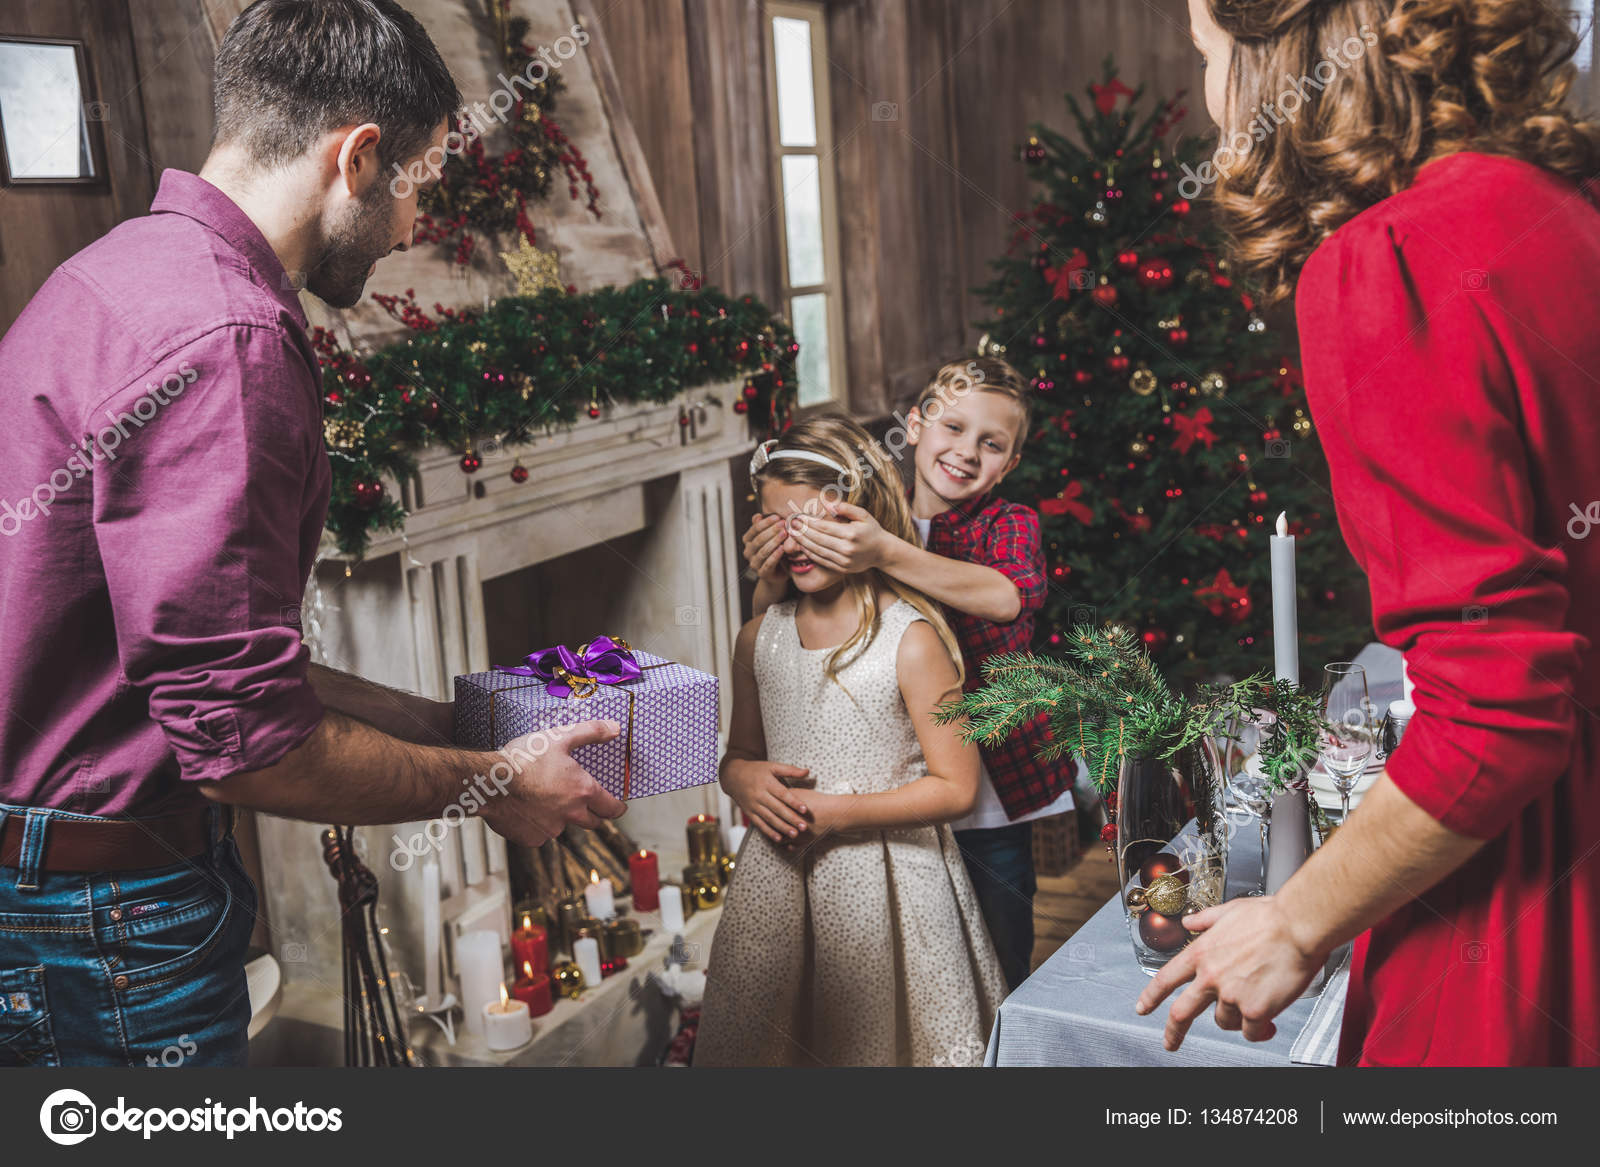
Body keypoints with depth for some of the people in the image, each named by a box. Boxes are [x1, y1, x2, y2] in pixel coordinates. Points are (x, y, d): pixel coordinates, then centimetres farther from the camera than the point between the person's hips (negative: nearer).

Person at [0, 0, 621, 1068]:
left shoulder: (130, 266, 10)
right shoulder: (220, 340, -24)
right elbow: (244, 744, -25)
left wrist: (434, 721, 15)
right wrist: (488, 784, -10)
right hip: (102, 914, -10)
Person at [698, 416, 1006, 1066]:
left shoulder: (911, 641, -12)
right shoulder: (758, 639, 5)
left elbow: (955, 788, -11)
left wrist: (837, 812, -17)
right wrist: (742, 779, -7)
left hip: (884, 888, -5)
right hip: (775, 880, 5)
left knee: (874, 1040, 4)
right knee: (755, 1039, 14)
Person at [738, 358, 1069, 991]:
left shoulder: (1007, 523, -6)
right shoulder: (866, 523, 1)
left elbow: (1011, 595, -30)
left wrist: (886, 554, -40)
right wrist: (771, 580, -25)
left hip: (991, 797, -2)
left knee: (1000, 971, 12)